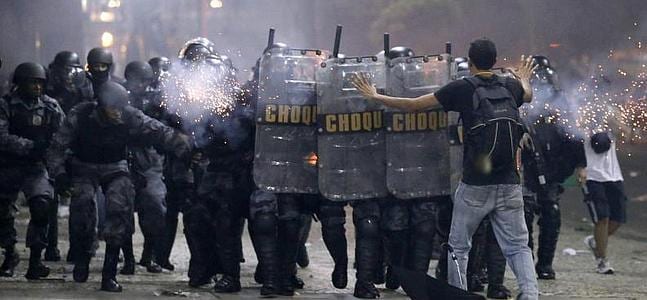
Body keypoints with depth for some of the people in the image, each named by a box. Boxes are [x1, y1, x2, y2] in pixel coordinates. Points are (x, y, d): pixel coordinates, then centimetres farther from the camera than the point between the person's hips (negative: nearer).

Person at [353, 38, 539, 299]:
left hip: (475, 185, -3)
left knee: (459, 246, 11)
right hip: (509, 185, 3)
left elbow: (413, 105, -2)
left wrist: (375, 96, 11)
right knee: (518, 246, 7)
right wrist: (524, 79, 57)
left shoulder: (462, 89, -6)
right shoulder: (510, 87, 7)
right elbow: (528, 95, 33)